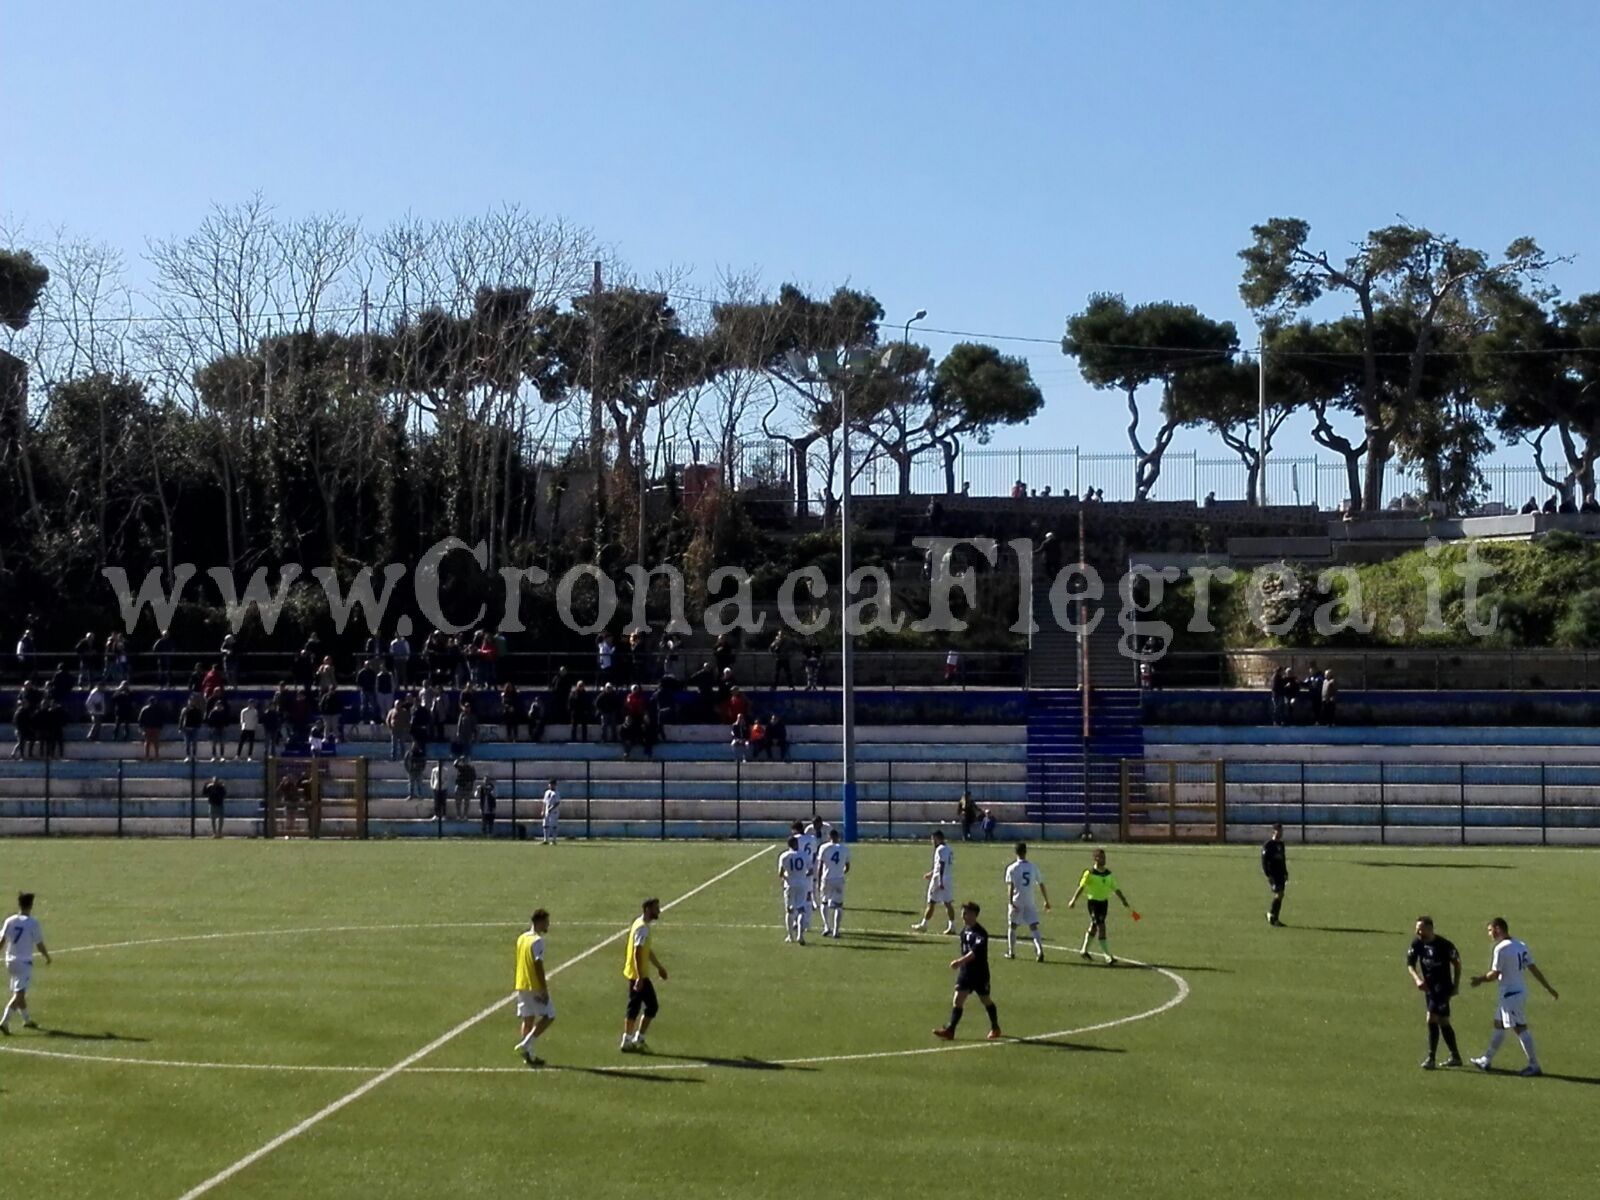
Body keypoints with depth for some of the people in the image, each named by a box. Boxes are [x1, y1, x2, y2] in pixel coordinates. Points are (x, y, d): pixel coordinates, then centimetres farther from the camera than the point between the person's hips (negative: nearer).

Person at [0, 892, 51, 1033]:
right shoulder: (33, 922, -11)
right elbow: (39, 945, -6)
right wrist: (47, 956, 12)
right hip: (24, 962, -6)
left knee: (19, 993, 19)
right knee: (19, 994, -7)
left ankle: (27, 1020, 33)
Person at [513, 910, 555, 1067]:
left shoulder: (521, 938, 11)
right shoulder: (538, 941, -15)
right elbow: (538, 965, -19)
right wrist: (544, 989, -18)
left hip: (521, 985, 8)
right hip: (535, 986, -8)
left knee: (528, 1019, 12)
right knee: (548, 1016, 1)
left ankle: (529, 1054, 13)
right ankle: (526, 1044, -9)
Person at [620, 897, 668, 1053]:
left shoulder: (642, 925, 14)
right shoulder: (642, 928, -17)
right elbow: (637, 954, -24)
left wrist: (659, 967, 30)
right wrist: (640, 978, -26)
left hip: (636, 975, 10)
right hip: (639, 976, -10)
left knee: (634, 1008, 11)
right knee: (651, 1006, -3)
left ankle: (628, 1041, 13)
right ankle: (638, 1039, 1)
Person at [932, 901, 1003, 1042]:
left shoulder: (980, 933, -19)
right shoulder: (965, 930, 7)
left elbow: (975, 952, -32)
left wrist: (960, 962, -41)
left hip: (980, 972, -6)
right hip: (965, 971, 6)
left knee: (985, 1000, 10)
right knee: (958, 1000, -5)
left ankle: (995, 1028, 30)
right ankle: (950, 1030, -9)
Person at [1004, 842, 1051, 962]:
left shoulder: (1012, 868, -5)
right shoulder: (1033, 868, 5)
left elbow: (1010, 886, -14)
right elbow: (1041, 885, 9)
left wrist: (1010, 902, -19)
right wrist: (1047, 901, 17)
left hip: (1016, 902, -2)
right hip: (1029, 903, 2)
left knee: (1012, 926, 16)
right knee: (1034, 927, -1)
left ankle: (1011, 952, 21)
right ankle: (1040, 951, -19)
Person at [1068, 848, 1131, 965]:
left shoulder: (1108, 873, 7)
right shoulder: (1090, 873, -10)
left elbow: (1115, 888, 12)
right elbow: (1081, 887, -11)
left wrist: (1123, 899, 7)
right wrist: (1074, 900, -16)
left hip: (1104, 902, 6)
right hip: (1093, 902, -6)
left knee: (1094, 927, 17)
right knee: (1101, 927, -12)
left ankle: (1084, 950, 35)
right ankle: (1108, 957, -13)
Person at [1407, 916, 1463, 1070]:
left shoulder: (1444, 945, -17)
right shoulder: (1417, 943, -2)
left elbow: (1457, 963, -5)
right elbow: (1410, 963, 3)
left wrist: (1456, 985, -4)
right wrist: (1417, 979, -14)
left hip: (1443, 986, -6)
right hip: (1429, 986, 6)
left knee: (1432, 1019, -14)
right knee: (1443, 1022, 13)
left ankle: (1431, 1058, -8)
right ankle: (1455, 1057, 25)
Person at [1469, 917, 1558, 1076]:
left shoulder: (1501, 949, -17)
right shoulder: (1521, 945, 9)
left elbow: (1494, 974, -16)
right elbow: (1534, 969, 9)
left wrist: (1480, 979, 1)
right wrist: (1549, 988, 12)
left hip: (1510, 994, -9)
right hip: (1521, 990, 9)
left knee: (1520, 1029, -4)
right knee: (1499, 1025, 15)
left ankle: (1534, 1065, -1)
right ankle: (1487, 1060, 23)